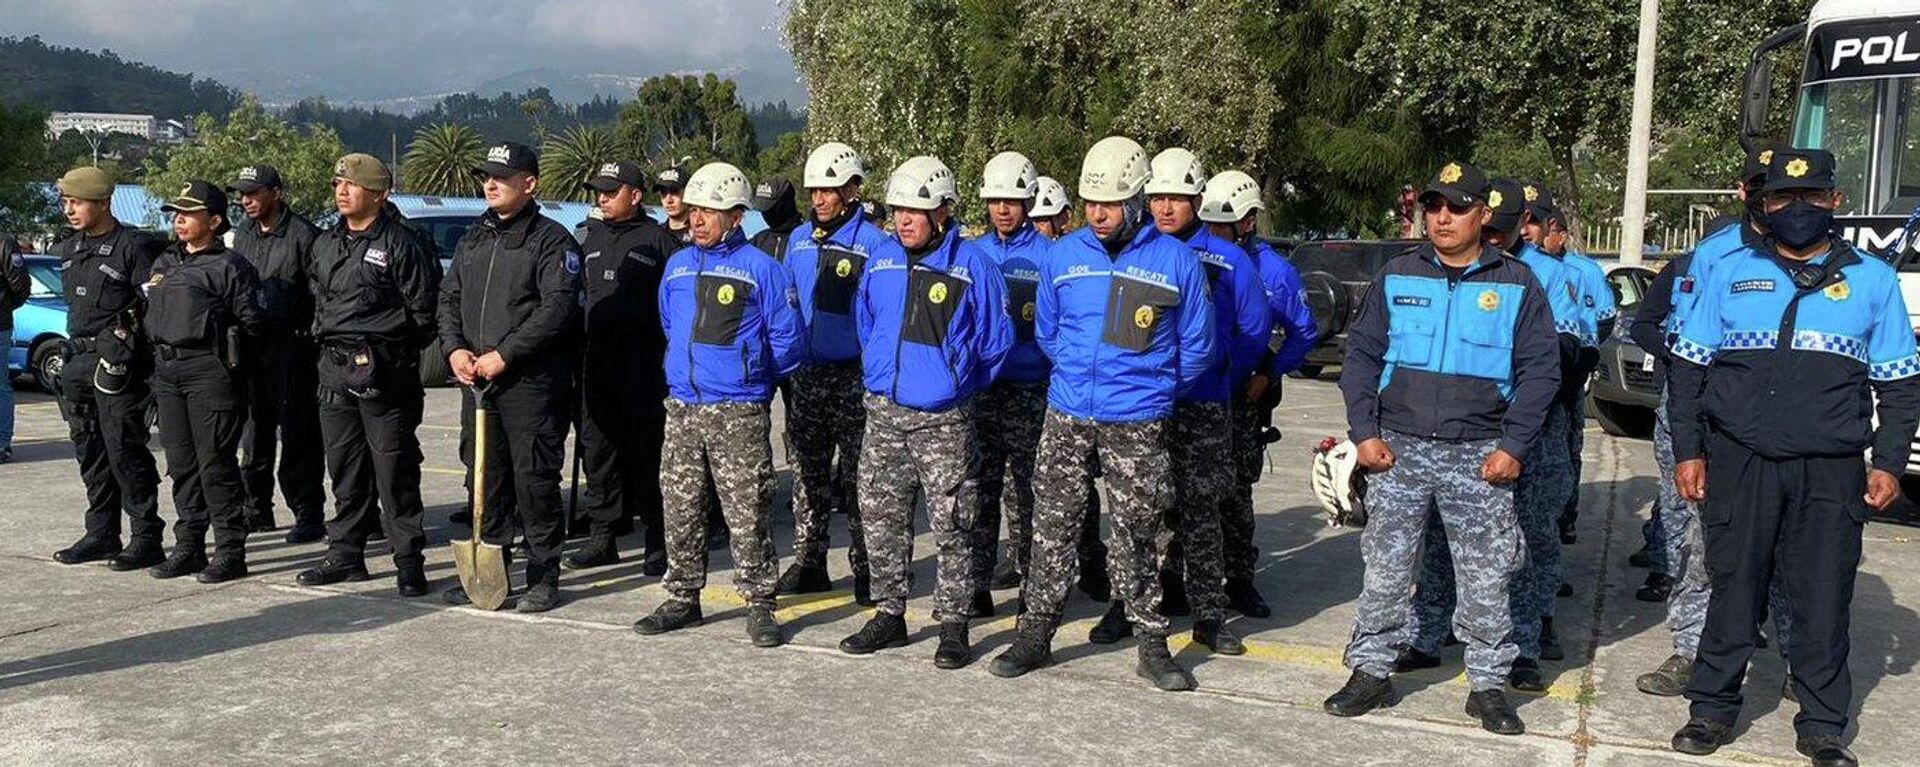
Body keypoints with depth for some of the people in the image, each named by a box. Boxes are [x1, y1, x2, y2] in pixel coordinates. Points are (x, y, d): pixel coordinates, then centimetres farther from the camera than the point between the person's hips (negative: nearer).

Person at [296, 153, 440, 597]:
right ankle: (346, 555, 24)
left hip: (383, 373, -7)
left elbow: (424, 310, -8)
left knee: (394, 469, -4)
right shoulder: (326, 244, 16)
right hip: (333, 370, 7)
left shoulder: (401, 245, -8)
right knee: (344, 468, 14)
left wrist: (391, 349, -2)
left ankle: (409, 561, 2)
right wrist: (326, 337, 18)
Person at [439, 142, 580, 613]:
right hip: (476, 380, 7)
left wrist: (503, 355, -18)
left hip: (531, 383, -7)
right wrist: (455, 348, 0)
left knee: (534, 481, -2)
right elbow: (449, 298, 19)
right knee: (485, 479, 13)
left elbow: (556, 308, -15)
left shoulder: (552, 240, -6)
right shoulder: (473, 239, 17)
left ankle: (544, 578, 8)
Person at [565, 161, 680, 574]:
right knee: (597, 447, 10)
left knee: (647, 451, -2)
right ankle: (603, 533, 20)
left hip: (644, 365, -7)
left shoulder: (657, 239, -4)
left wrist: (667, 349, -11)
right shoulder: (593, 236, 16)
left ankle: (657, 540, 5)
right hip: (597, 361, 7)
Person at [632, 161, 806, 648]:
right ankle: (683, 598, 23)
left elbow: (790, 339, -3)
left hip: (739, 412, -6)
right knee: (681, 510, 11)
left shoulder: (762, 269, -5)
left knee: (748, 513, -3)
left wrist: (751, 375, 5)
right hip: (682, 408, 6)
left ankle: (759, 605, 6)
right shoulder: (678, 265, 12)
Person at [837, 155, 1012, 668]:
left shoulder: (972, 266, -6)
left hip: (943, 420, -5)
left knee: (951, 527, 0)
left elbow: (995, 341, 0)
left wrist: (953, 381, 3)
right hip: (883, 414, 5)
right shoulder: (880, 266, 8)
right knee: (882, 520, 11)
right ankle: (889, 615, 25)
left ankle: (954, 626, 10)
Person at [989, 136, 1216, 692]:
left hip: (1137, 426, -2)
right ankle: (1036, 633, 19)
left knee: (1136, 537, 5)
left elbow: (1197, 348, 7)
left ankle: (1152, 644, 17)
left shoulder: (1177, 262, -3)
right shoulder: (1063, 255, 5)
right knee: (1052, 527, 7)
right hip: (1065, 417, 3)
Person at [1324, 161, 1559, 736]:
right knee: (1385, 570, 7)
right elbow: (1361, 354, 7)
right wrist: (1364, 432, -3)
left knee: (1486, 580, 5)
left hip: (1479, 457, -1)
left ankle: (1488, 684, 18)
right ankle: (1370, 672, 18)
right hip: (1398, 450, 1)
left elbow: (1540, 370, 1)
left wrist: (1513, 446, -8)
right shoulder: (1396, 276, 6)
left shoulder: (1517, 284, 2)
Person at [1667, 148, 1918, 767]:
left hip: (1830, 472, 0)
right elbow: (1689, 369, 7)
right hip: (1739, 462, 0)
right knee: (1734, 588, 7)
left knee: (1825, 598, 5)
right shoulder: (1731, 273, 7)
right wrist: (1688, 451, 2)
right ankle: (1713, 709, 18)